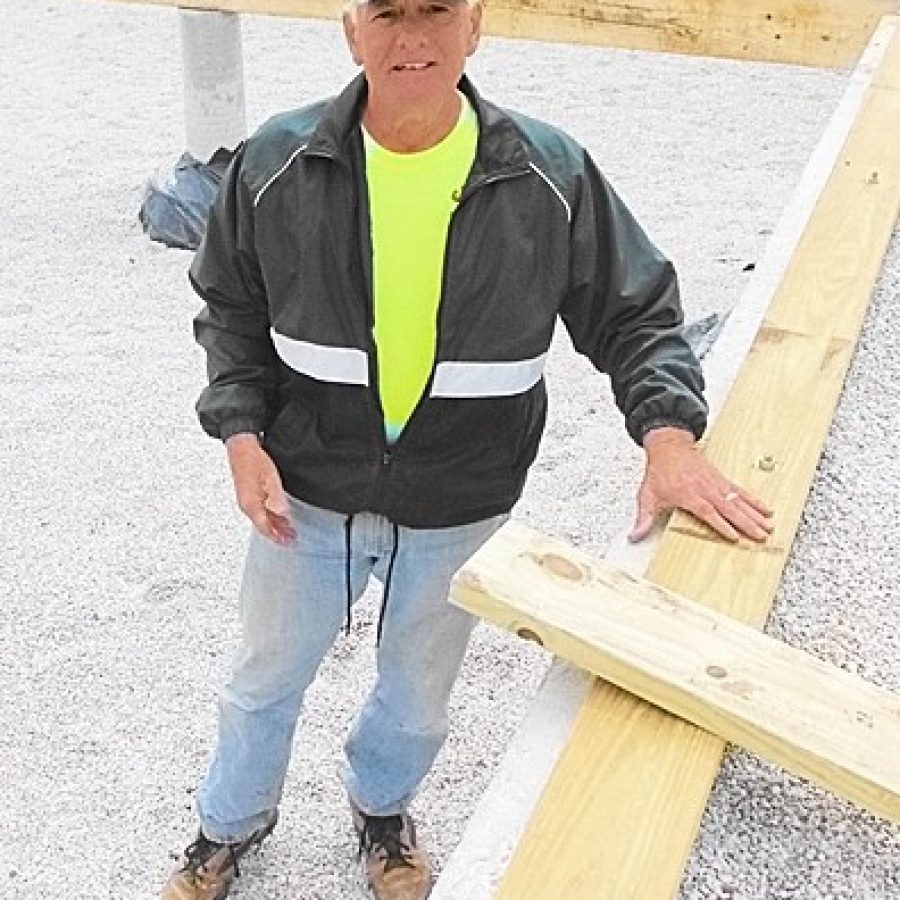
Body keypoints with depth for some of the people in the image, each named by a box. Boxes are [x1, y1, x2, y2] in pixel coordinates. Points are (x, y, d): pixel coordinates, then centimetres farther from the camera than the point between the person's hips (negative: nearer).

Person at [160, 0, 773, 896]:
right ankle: (229, 824, 53)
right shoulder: (276, 164, -12)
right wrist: (241, 433, -11)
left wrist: (668, 431, -21)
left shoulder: (552, 175, -13)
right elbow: (230, 311, 1)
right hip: (304, 496, 0)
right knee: (265, 680, 22)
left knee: (418, 697, 23)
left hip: (459, 512, 0)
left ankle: (380, 806, 57)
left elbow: (636, 314, -5)